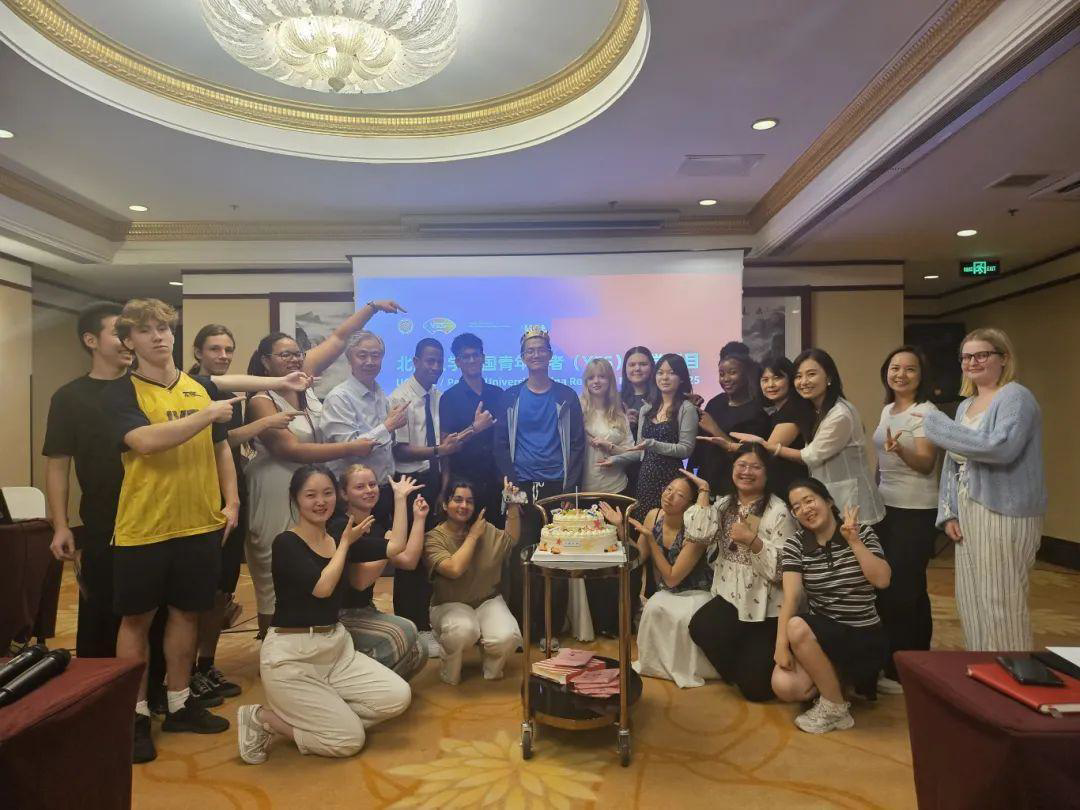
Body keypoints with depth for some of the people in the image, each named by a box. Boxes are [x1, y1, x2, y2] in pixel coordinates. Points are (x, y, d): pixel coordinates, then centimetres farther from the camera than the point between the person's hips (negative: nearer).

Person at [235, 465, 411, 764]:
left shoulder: (340, 538, 8)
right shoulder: (286, 543, -11)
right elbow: (322, 587, -23)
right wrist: (345, 544, -9)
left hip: (337, 647, 7)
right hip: (291, 656, -7)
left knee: (398, 697, -9)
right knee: (350, 740, -9)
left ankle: (310, 714, 5)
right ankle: (263, 718, 8)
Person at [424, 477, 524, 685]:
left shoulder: (485, 529, 7)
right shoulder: (434, 537, -10)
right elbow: (454, 569, -24)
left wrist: (512, 504, -1)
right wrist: (473, 536, -14)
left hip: (487, 600, 4)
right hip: (450, 605, -3)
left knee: (507, 637, -28)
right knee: (464, 630, -38)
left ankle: (492, 666, 11)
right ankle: (450, 671, -2)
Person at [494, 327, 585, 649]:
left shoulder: (566, 396, 7)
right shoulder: (510, 397, 9)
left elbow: (577, 444, 5)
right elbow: (501, 444, 7)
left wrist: (570, 486, -4)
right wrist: (511, 483, -4)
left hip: (556, 487, 0)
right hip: (521, 489, 1)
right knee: (519, 557, 0)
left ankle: (551, 629, 11)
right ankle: (519, 627, 10)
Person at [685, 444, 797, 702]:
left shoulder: (778, 511, -11)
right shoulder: (724, 505, 7)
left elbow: (782, 568, -16)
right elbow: (698, 534, -11)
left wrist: (751, 540, -28)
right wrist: (703, 492, -6)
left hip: (766, 606, -4)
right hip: (731, 596, 4)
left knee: (756, 687, -5)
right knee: (700, 627, -28)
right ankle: (738, 673, 5)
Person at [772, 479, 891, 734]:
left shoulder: (863, 533, -3)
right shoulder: (795, 545, -1)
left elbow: (882, 580, -16)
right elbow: (791, 595, -13)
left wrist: (854, 541, -19)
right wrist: (781, 644, -24)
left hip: (863, 637, -3)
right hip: (818, 633, 3)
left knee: (797, 627, -32)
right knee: (785, 687, -23)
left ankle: (835, 708, -11)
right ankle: (833, 676, 10)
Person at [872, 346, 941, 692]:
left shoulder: (926, 412, -12)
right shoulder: (888, 410, 11)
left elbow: (926, 464, -20)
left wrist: (899, 449, -39)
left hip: (916, 512, -8)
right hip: (886, 507, 8)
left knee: (904, 589, -5)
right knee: (885, 585, 11)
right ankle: (893, 661, 24)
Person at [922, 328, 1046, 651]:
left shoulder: (1015, 398, -9)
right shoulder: (966, 405, 15)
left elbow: (1002, 448, -26)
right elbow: (952, 463, 16)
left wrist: (938, 426, -20)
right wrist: (948, 513, 6)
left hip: (1003, 515, -8)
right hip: (968, 513, 8)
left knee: (1001, 602, -3)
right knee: (970, 600, 14)